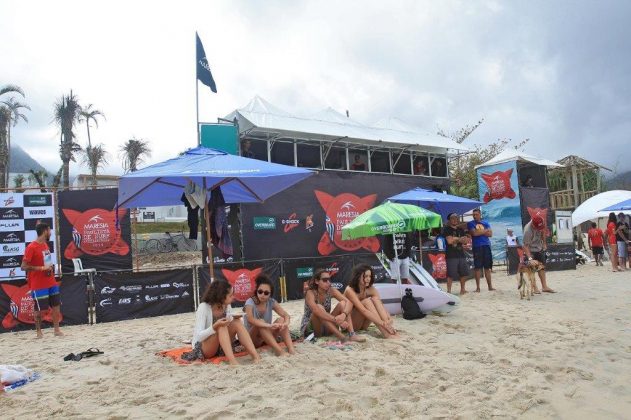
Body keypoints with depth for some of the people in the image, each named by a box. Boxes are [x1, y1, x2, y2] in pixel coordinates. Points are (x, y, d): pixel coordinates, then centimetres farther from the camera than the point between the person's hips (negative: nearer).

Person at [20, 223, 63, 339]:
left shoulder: (45, 244, 9)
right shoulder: (31, 247, -15)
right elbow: (23, 267, -17)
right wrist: (41, 268, -22)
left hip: (51, 282, 8)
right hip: (38, 285, -7)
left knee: (56, 306, 9)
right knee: (38, 308, 5)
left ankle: (56, 329, 18)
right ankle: (38, 331, 19)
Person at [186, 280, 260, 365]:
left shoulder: (227, 306, -3)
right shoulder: (203, 307, -21)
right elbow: (198, 336, -25)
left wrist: (234, 318, -19)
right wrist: (215, 326, -40)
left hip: (221, 346, 5)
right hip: (202, 348, -5)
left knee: (237, 322, -20)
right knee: (221, 327, -32)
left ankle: (255, 356, -30)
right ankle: (232, 361, -45)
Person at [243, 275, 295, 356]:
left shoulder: (271, 302, -5)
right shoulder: (250, 302, -19)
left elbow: (286, 315, -14)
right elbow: (250, 319, -38)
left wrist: (286, 323, -39)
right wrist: (269, 325, -51)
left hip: (267, 337, 4)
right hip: (251, 338, -4)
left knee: (281, 320, -20)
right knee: (261, 322, -34)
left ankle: (291, 348, -33)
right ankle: (279, 350, -40)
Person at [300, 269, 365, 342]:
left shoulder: (331, 291, -6)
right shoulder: (310, 293, -19)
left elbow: (349, 302, -19)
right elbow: (316, 311, -38)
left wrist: (343, 315, -40)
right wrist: (336, 320, -45)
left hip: (327, 327, 5)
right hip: (310, 328, -5)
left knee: (342, 303, -15)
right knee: (319, 308, -33)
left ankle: (352, 334, -31)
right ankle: (341, 336, -39)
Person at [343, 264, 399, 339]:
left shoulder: (371, 289, -7)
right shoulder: (350, 290, -25)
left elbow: (380, 305, -19)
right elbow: (363, 310, -36)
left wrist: (389, 319, -39)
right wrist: (383, 323, -44)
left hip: (362, 325, 5)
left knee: (375, 299, -20)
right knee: (366, 301, -30)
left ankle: (390, 330, -35)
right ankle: (387, 334, -39)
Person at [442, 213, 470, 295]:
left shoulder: (460, 230, 17)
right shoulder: (446, 229, -1)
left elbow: (465, 241, 10)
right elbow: (449, 241, -13)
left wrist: (455, 239, -8)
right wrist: (459, 239, -2)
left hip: (461, 254, 6)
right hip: (451, 255, -6)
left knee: (464, 273, 9)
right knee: (451, 274, -6)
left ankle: (462, 289, 23)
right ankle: (449, 290, 0)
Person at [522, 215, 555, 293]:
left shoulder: (541, 223, -16)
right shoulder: (528, 231, -35)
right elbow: (525, 246, -33)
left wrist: (544, 243, 10)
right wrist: (529, 258, -41)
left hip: (539, 249, 7)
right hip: (531, 250, -7)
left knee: (542, 267, 11)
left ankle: (544, 286, 18)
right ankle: (534, 288, -1)